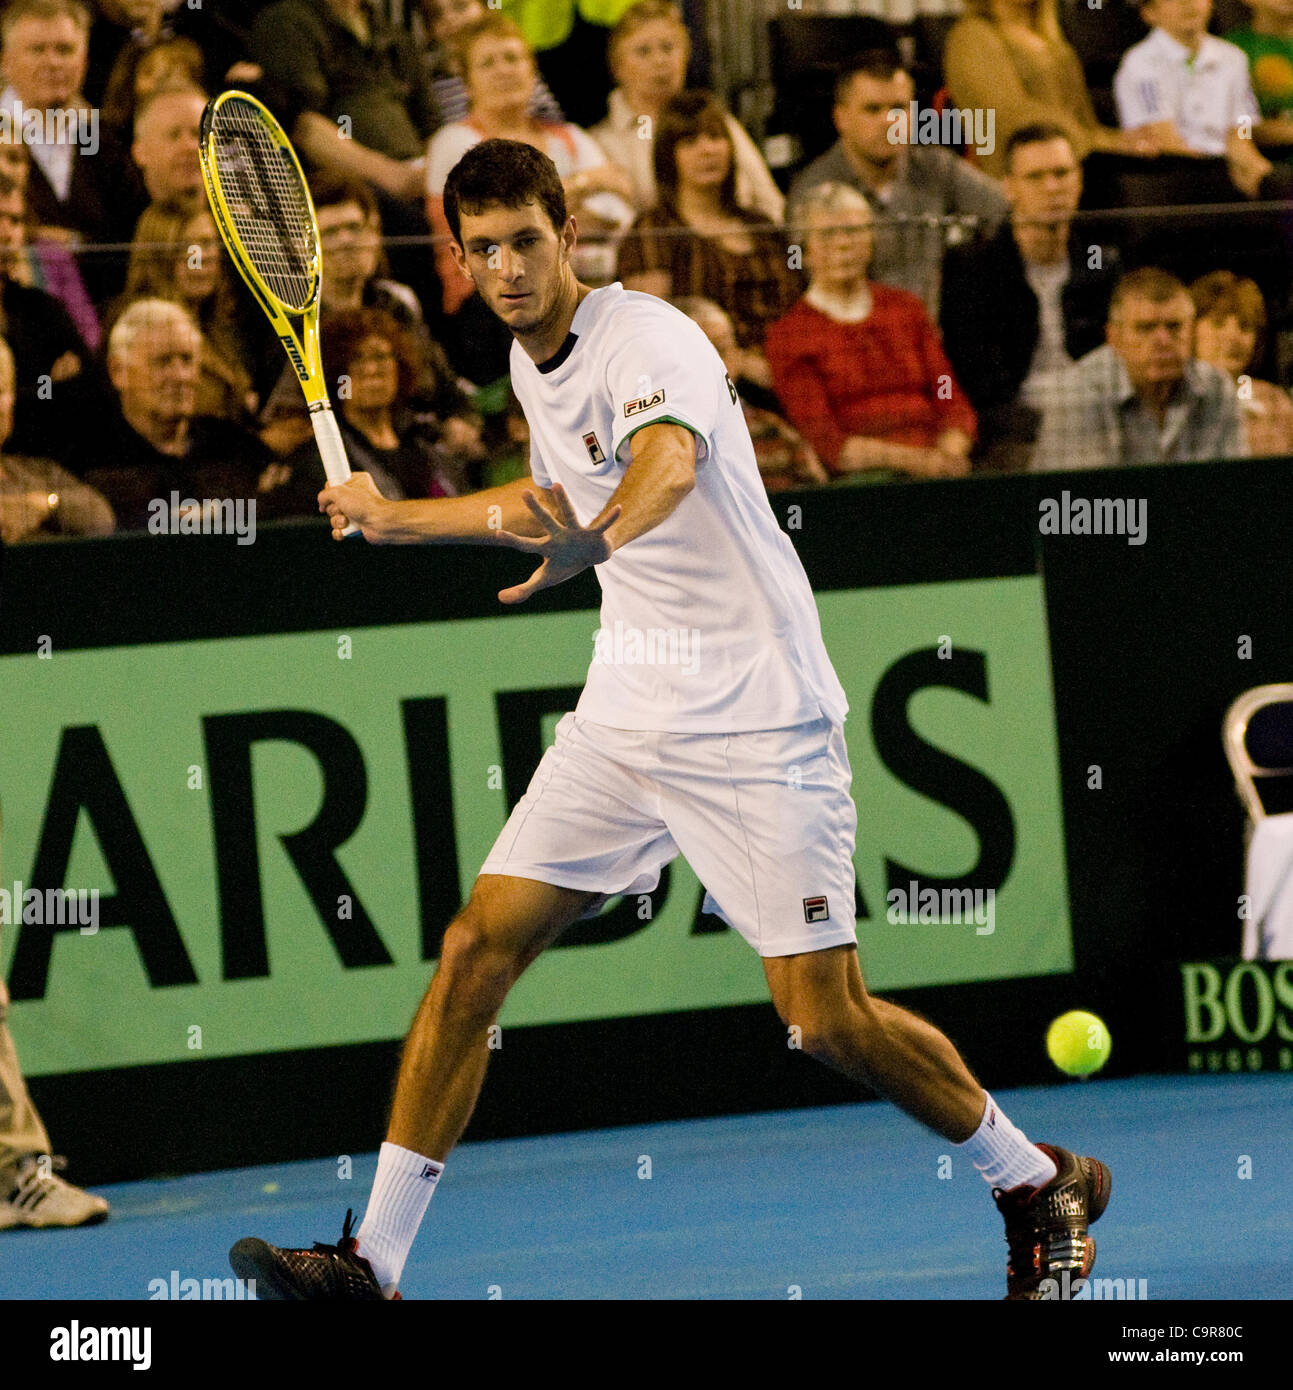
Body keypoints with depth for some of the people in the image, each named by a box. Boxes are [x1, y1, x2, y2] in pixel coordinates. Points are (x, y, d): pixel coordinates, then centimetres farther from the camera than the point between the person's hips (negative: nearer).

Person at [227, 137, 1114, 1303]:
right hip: (628, 715, 8)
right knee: (477, 949, -3)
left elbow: (669, 464, -41)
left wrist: (594, 542, -61)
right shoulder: (533, 362, 9)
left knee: (826, 1019, -9)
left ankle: (1039, 1186, 14)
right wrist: (402, 520, 32)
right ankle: (373, 1260, -1)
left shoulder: (647, 341, -17)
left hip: (756, 718, -8)